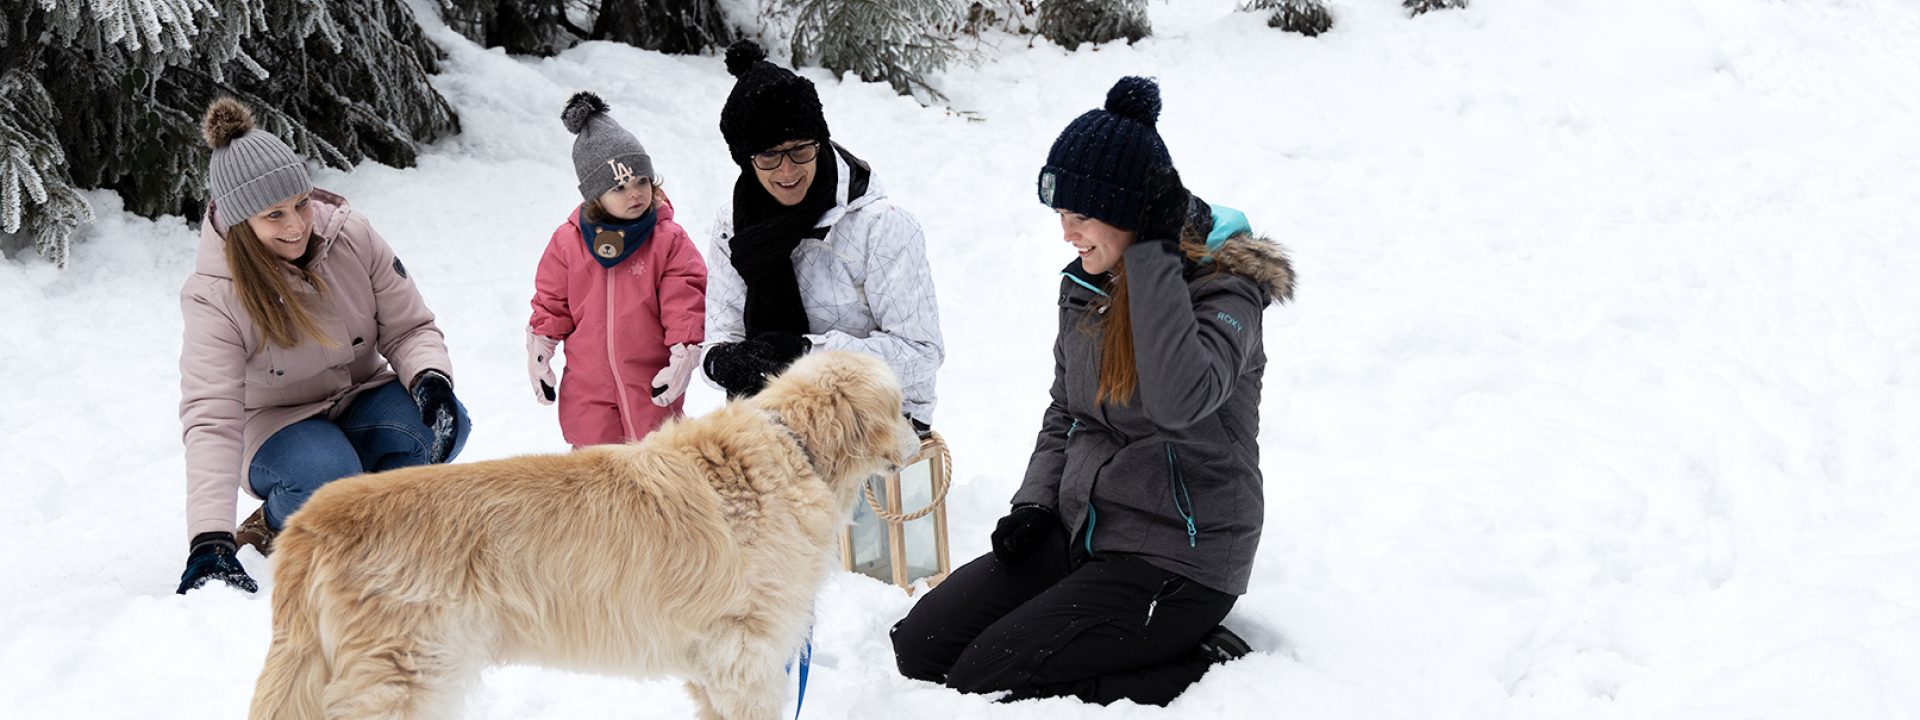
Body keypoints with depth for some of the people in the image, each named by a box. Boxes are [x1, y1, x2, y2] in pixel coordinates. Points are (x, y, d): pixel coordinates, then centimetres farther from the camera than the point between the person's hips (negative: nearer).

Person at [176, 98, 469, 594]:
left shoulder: (351, 236, -14)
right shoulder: (214, 297, -22)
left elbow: (409, 328, -4)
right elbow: (211, 419, -29)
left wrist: (431, 379, -29)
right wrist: (209, 542, -40)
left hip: (362, 397, 3)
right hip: (278, 424, -3)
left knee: (441, 426, -30)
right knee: (328, 477, -37)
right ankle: (274, 527, -1)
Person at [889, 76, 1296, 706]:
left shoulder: (1224, 291, -15)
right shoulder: (1084, 284, 7)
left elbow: (1179, 399, -35)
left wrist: (1153, 255, -28)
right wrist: (1036, 499, 3)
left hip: (1175, 560, -8)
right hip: (1079, 532, 8)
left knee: (983, 681, -15)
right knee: (920, 647, -2)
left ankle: (1204, 668, -3)